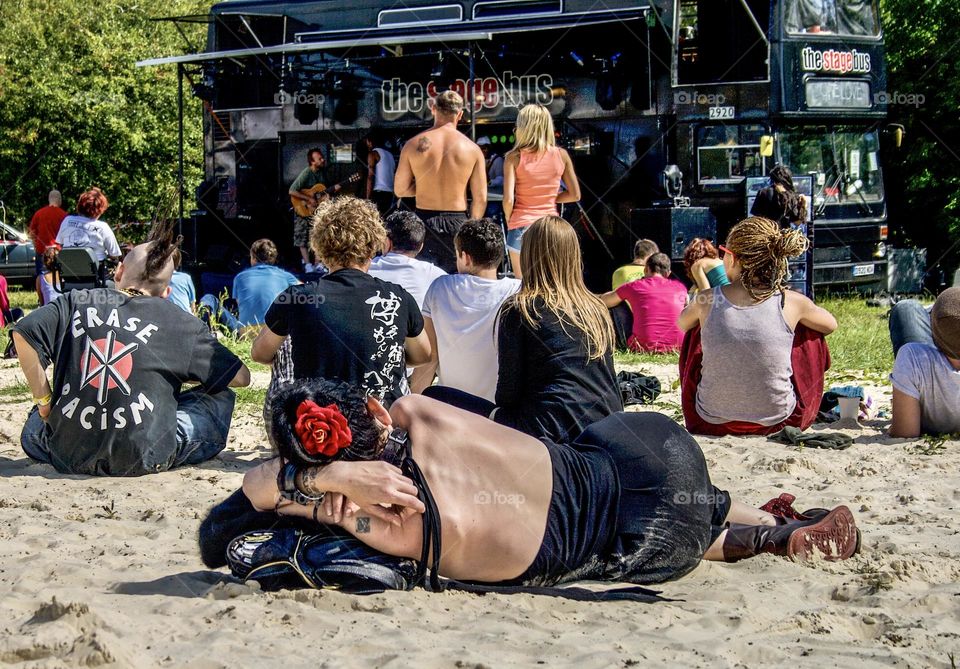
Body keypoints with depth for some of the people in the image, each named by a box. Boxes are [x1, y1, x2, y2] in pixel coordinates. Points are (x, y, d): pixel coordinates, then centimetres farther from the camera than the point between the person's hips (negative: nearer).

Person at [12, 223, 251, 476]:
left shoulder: (76, 302, 6)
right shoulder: (179, 322, 1)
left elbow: (23, 333, -8)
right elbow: (240, 376, 4)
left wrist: (44, 401, 3)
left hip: (69, 457, 4)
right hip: (143, 460, -4)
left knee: (32, 432, 39)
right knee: (220, 397, 16)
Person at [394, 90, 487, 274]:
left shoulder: (413, 145, -2)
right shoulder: (472, 149, -3)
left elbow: (400, 190, 2)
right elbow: (480, 199, -2)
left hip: (424, 220, 0)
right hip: (457, 222, 0)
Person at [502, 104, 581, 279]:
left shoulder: (514, 157, -7)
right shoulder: (561, 155, 1)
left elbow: (508, 200, -13)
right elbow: (574, 195, 7)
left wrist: (509, 220, 6)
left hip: (521, 227, -2)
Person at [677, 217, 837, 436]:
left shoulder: (706, 301, -12)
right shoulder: (791, 303, -14)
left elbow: (681, 324, 12)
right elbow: (831, 325, 9)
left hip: (711, 423, 0)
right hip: (777, 422, 0)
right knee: (812, 333, 23)